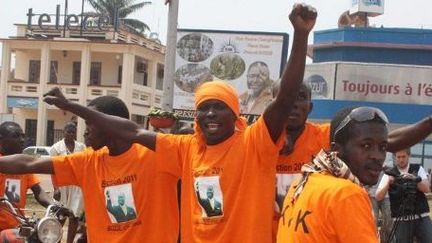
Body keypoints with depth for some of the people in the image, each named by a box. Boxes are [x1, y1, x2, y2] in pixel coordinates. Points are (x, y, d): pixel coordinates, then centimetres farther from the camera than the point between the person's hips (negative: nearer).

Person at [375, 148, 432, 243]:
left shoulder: (418, 169, 8)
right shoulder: (390, 174, 4)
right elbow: (378, 196, -6)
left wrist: (414, 179, -23)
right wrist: (388, 182, -22)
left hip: (421, 217, 1)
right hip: (401, 220, 0)